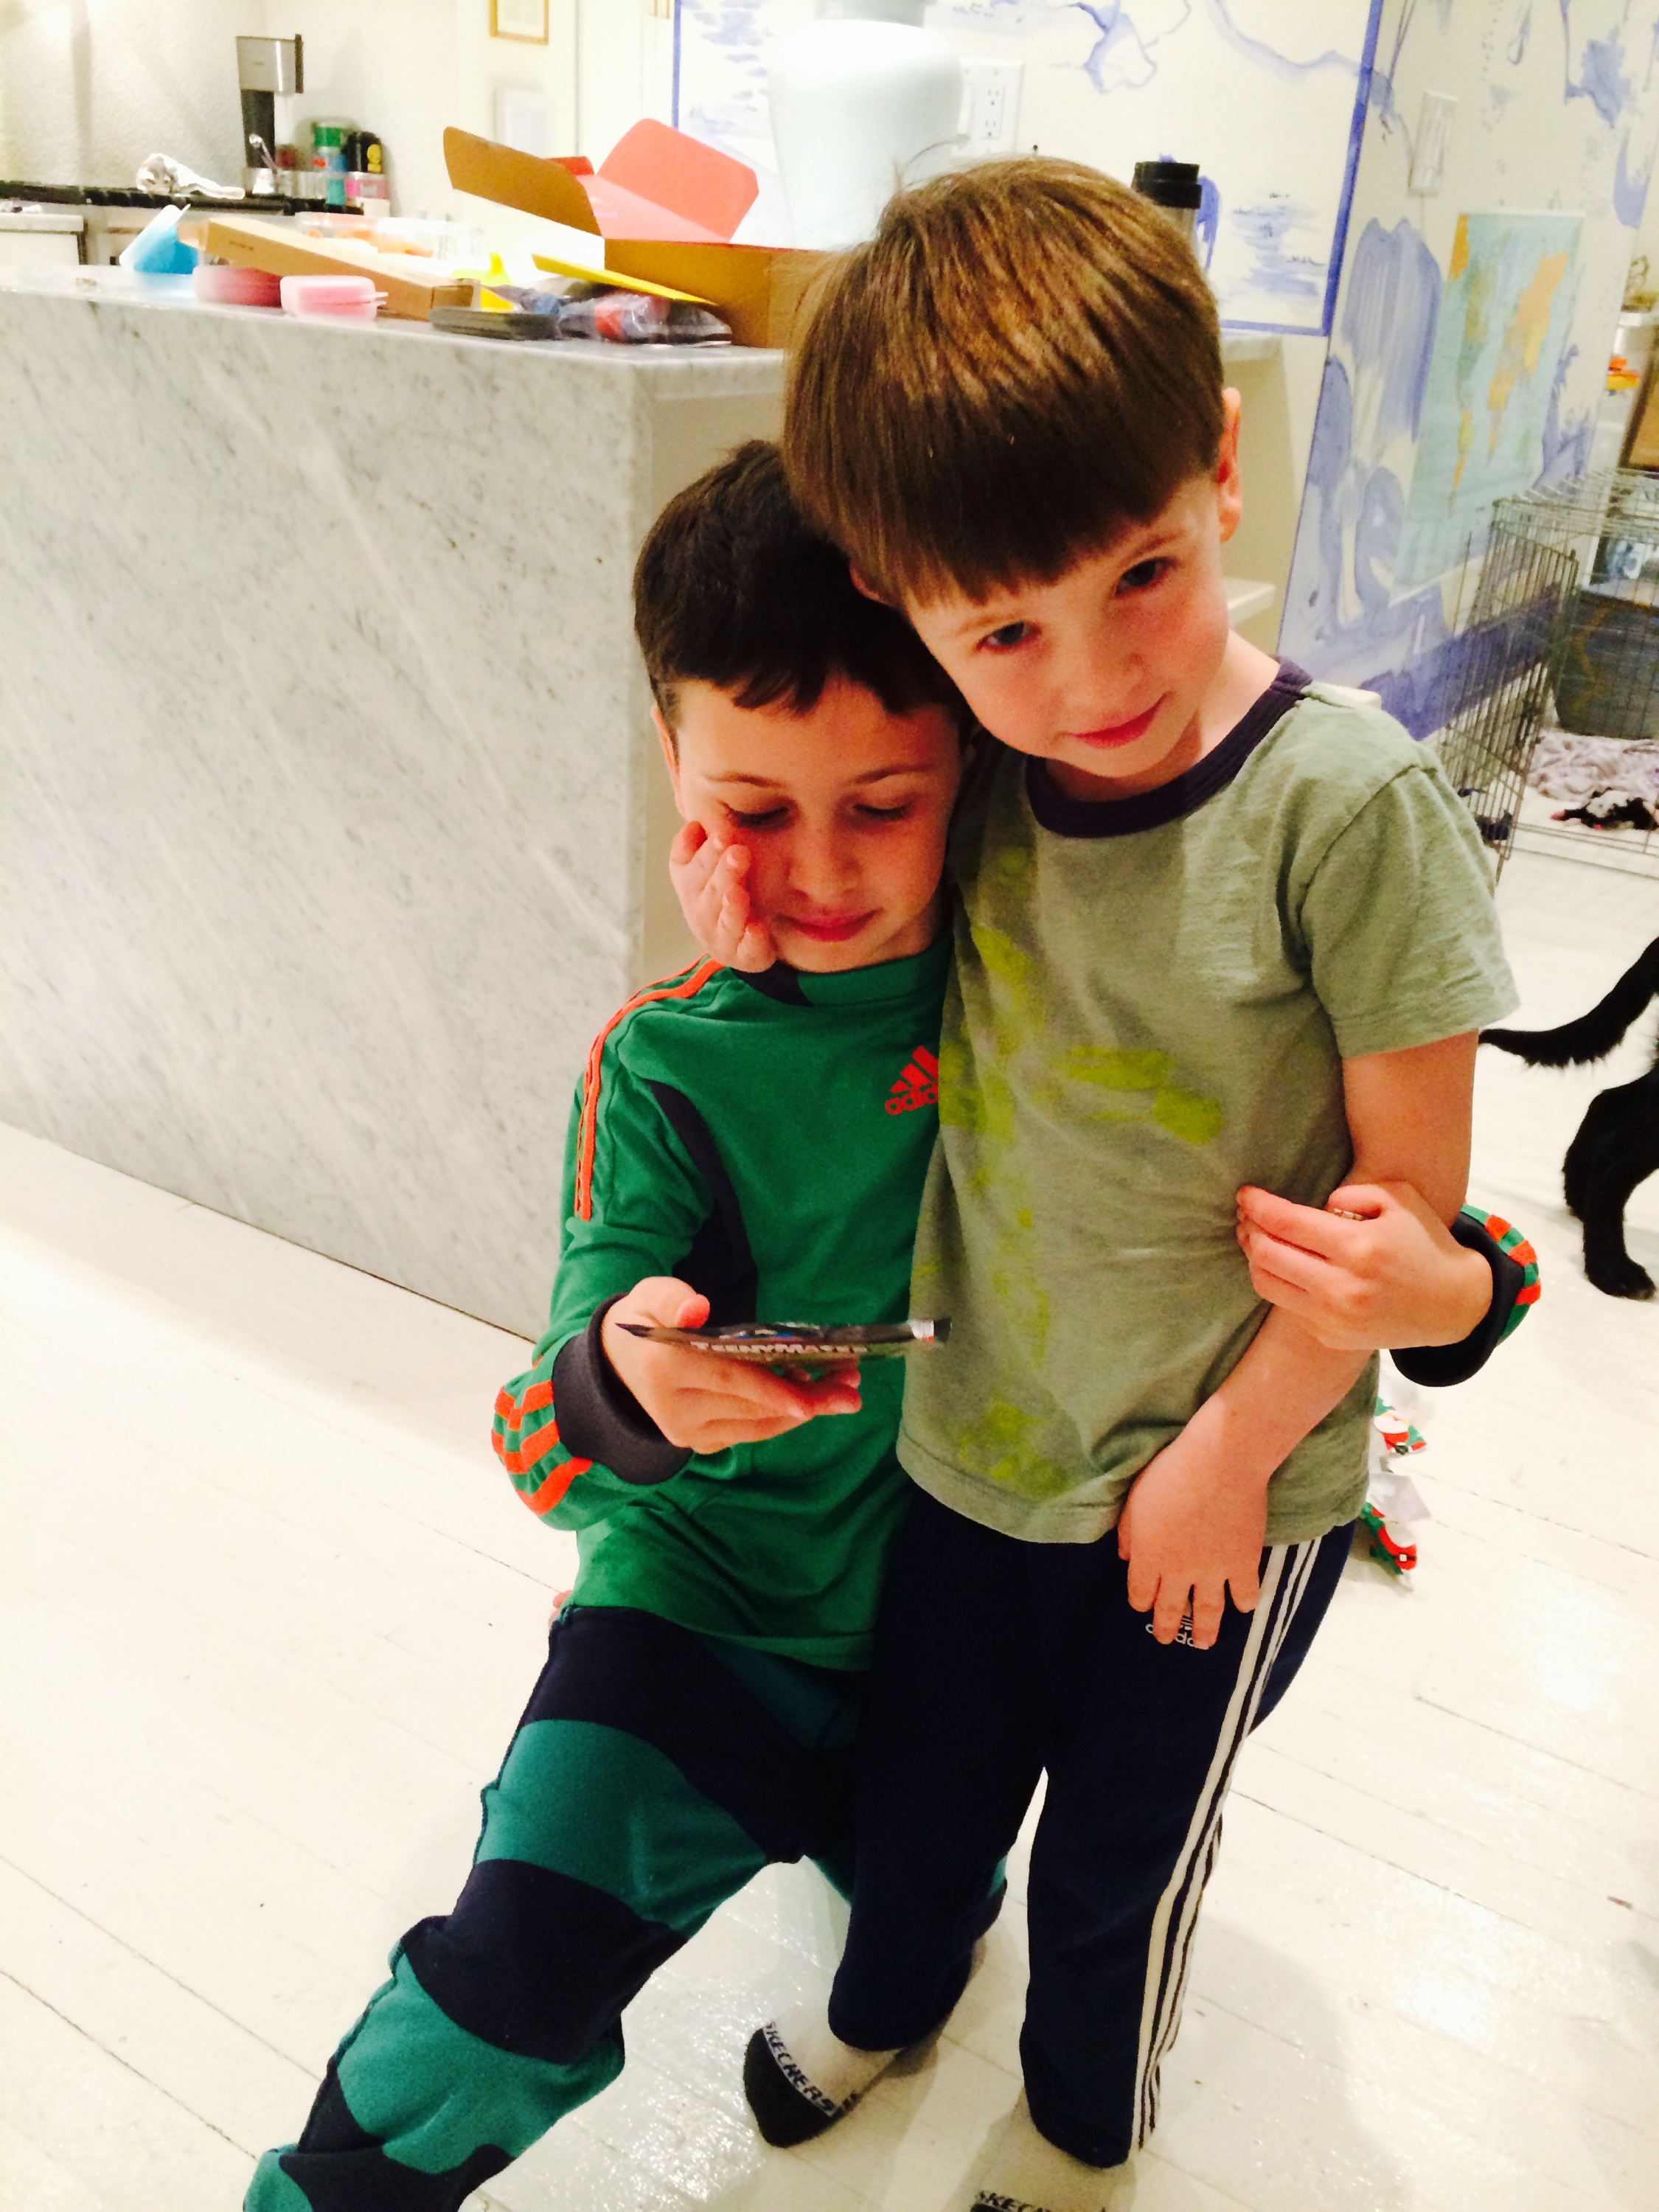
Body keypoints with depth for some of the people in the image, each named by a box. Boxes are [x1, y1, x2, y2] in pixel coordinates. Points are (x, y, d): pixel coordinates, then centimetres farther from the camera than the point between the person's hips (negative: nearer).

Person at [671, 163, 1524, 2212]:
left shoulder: (1343, 798, -25)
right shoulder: (970, 780, -12)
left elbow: (1412, 1198, -17)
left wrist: (1227, 1459, -10)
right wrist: (776, 942, -14)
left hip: (1228, 1489, -3)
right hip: (974, 1437, 4)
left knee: (1118, 1852, 22)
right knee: (916, 1795, 26)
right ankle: (884, 2004, 62)